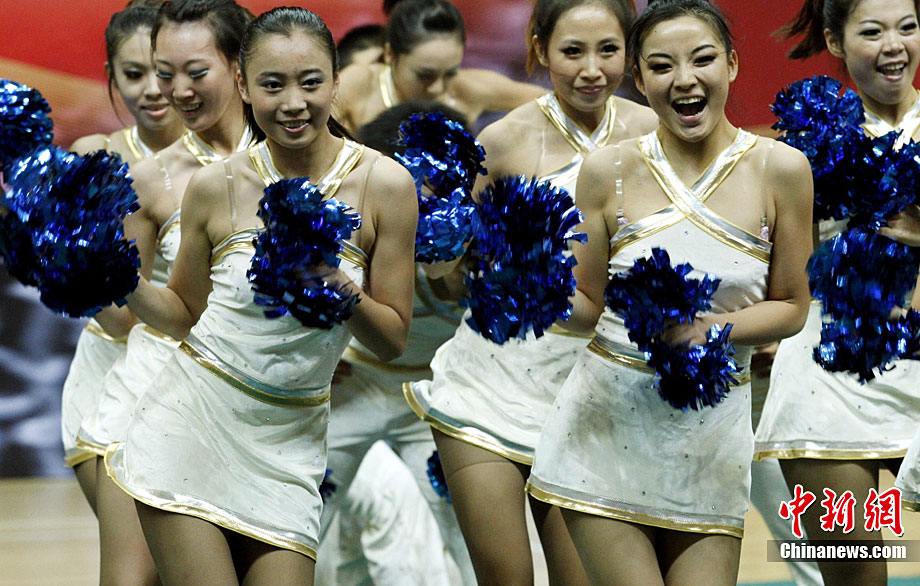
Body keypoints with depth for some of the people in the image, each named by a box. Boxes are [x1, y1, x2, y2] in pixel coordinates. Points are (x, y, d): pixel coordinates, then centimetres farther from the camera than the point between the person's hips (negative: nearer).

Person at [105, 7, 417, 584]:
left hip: (289, 440, 1)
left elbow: (393, 339, -1)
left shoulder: (383, 184, -5)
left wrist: (340, 292, -20)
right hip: (192, 422, 0)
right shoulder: (216, 186, -2)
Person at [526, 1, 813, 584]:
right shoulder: (609, 170, -1)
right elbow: (589, 307, 5)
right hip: (609, 417, -1)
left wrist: (708, 328, -14)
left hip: (713, 425, 1)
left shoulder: (780, 169, -2)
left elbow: (791, 307, 4)